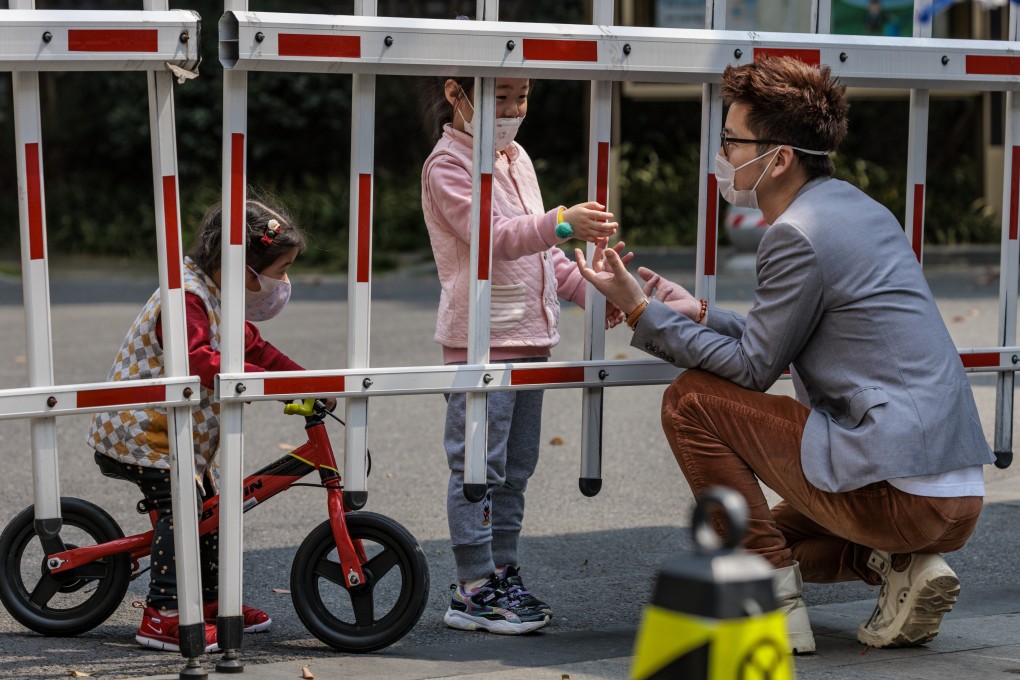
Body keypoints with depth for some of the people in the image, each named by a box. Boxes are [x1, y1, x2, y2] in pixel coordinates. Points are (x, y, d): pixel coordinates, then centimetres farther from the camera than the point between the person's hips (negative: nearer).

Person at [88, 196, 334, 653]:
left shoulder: (221, 299, 11)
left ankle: (209, 602, 27)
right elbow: (196, 360, -39)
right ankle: (161, 615, -16)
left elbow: (253, 348, 19)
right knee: (176, 510, -18)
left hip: (174, 434, 10)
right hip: (138, 433, -10)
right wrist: (260, 378, -44)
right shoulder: (187, 298, -24)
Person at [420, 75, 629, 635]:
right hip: (480, 338, -8)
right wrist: (562, 223, -37)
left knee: (516, 467, 13)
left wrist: (586, 287, 12)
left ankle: (502, 573, 23)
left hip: (530, 336, 9)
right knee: (479, 465, -6)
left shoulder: (517, 159, 16)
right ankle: (473, 589, -1)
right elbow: (495, 235, -24)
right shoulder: (448, 165, -10)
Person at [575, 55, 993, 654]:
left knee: (691, 401, -2)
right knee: (773, 533, 32)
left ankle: (776, 605, -2)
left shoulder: (798, 235, -13)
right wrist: (699, 313, 21)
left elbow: (752, 369, -7)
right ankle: (899, 565, 7)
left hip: (894, 489, -10)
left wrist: (640, 310, -2)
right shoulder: (860, 209, 15)